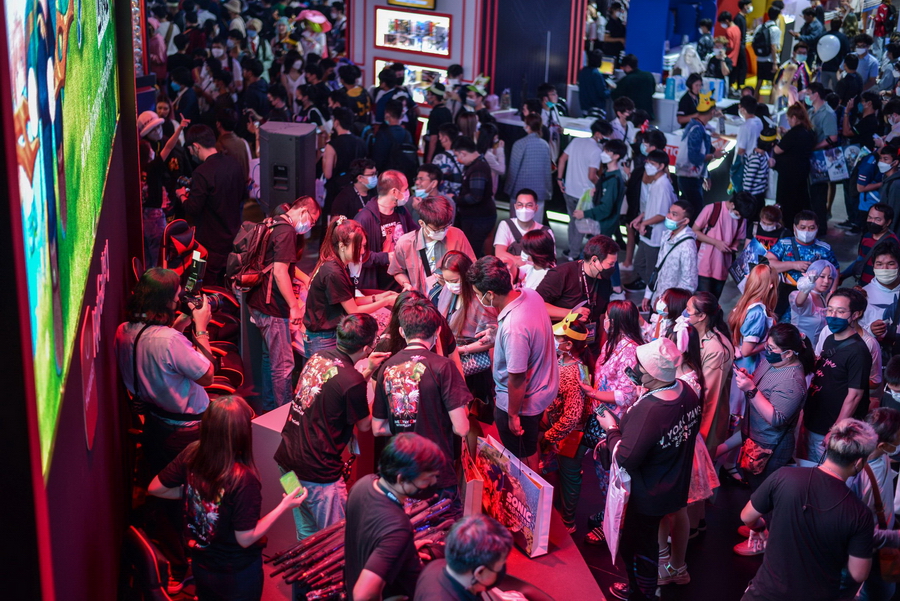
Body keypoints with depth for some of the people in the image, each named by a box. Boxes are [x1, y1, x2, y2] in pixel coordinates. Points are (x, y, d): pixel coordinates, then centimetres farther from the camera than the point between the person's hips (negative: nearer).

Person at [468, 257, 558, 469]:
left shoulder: (513, 328, -40)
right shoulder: (531, 294, -14)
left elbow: (516, 379, -29)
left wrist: (513, 415, -16)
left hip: (521, 401, -9)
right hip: (544, 387, 9)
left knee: (520, 459, 19)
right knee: (530, 446, 33)